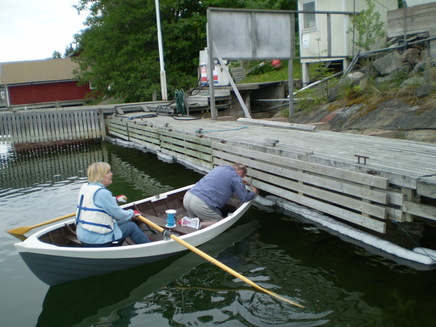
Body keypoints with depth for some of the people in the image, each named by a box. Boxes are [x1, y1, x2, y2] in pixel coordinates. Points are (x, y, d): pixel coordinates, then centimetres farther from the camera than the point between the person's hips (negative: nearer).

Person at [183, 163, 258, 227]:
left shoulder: (218, 168, 26)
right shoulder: (235, 177, 4)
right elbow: (245, 198, 9)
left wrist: (240, 183, 53)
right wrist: (254, 192, 29)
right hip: (202, 203, -8)